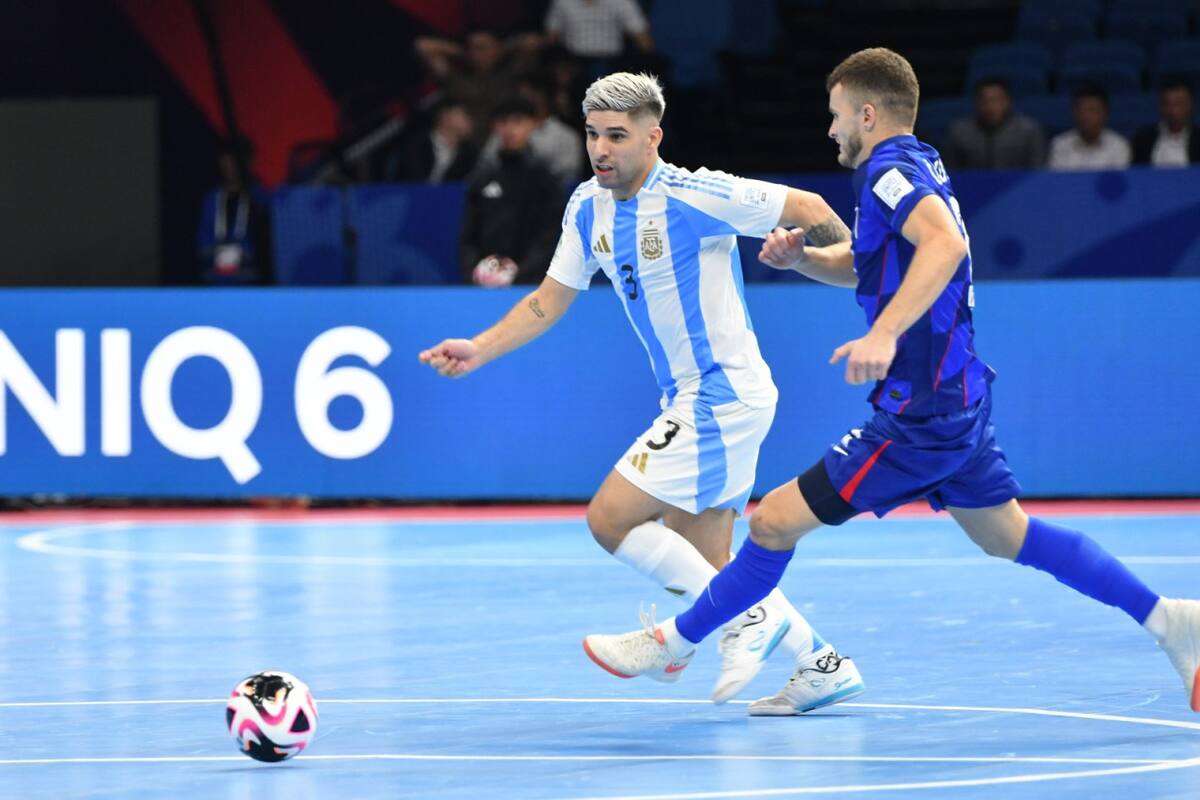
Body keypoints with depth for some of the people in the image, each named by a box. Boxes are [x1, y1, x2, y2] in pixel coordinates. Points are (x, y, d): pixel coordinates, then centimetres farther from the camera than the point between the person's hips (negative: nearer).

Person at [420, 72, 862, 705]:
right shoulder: (589, 208, 5)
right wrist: (479, 349, 1)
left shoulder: (693, 196, -18)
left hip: (722, 396, -9)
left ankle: (748, 621, -6)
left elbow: (808, 209, -11)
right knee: (701, 565, 11)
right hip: (689, 399, 9)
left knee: (611, 520, -13)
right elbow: (550, 300, 12)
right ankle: (820, 661, 20)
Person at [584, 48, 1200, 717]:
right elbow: (856, 264, 27)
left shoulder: (892, 170, -16)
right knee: (1008, 535, 20)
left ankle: (674, 642, 7)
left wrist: (885, 333, -45)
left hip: (919, 416, -10)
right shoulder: (916, 170, 15)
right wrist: (800, 255, 5)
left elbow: (945, 242, -36)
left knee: (775, 520, -4)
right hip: (959, 401, 10)